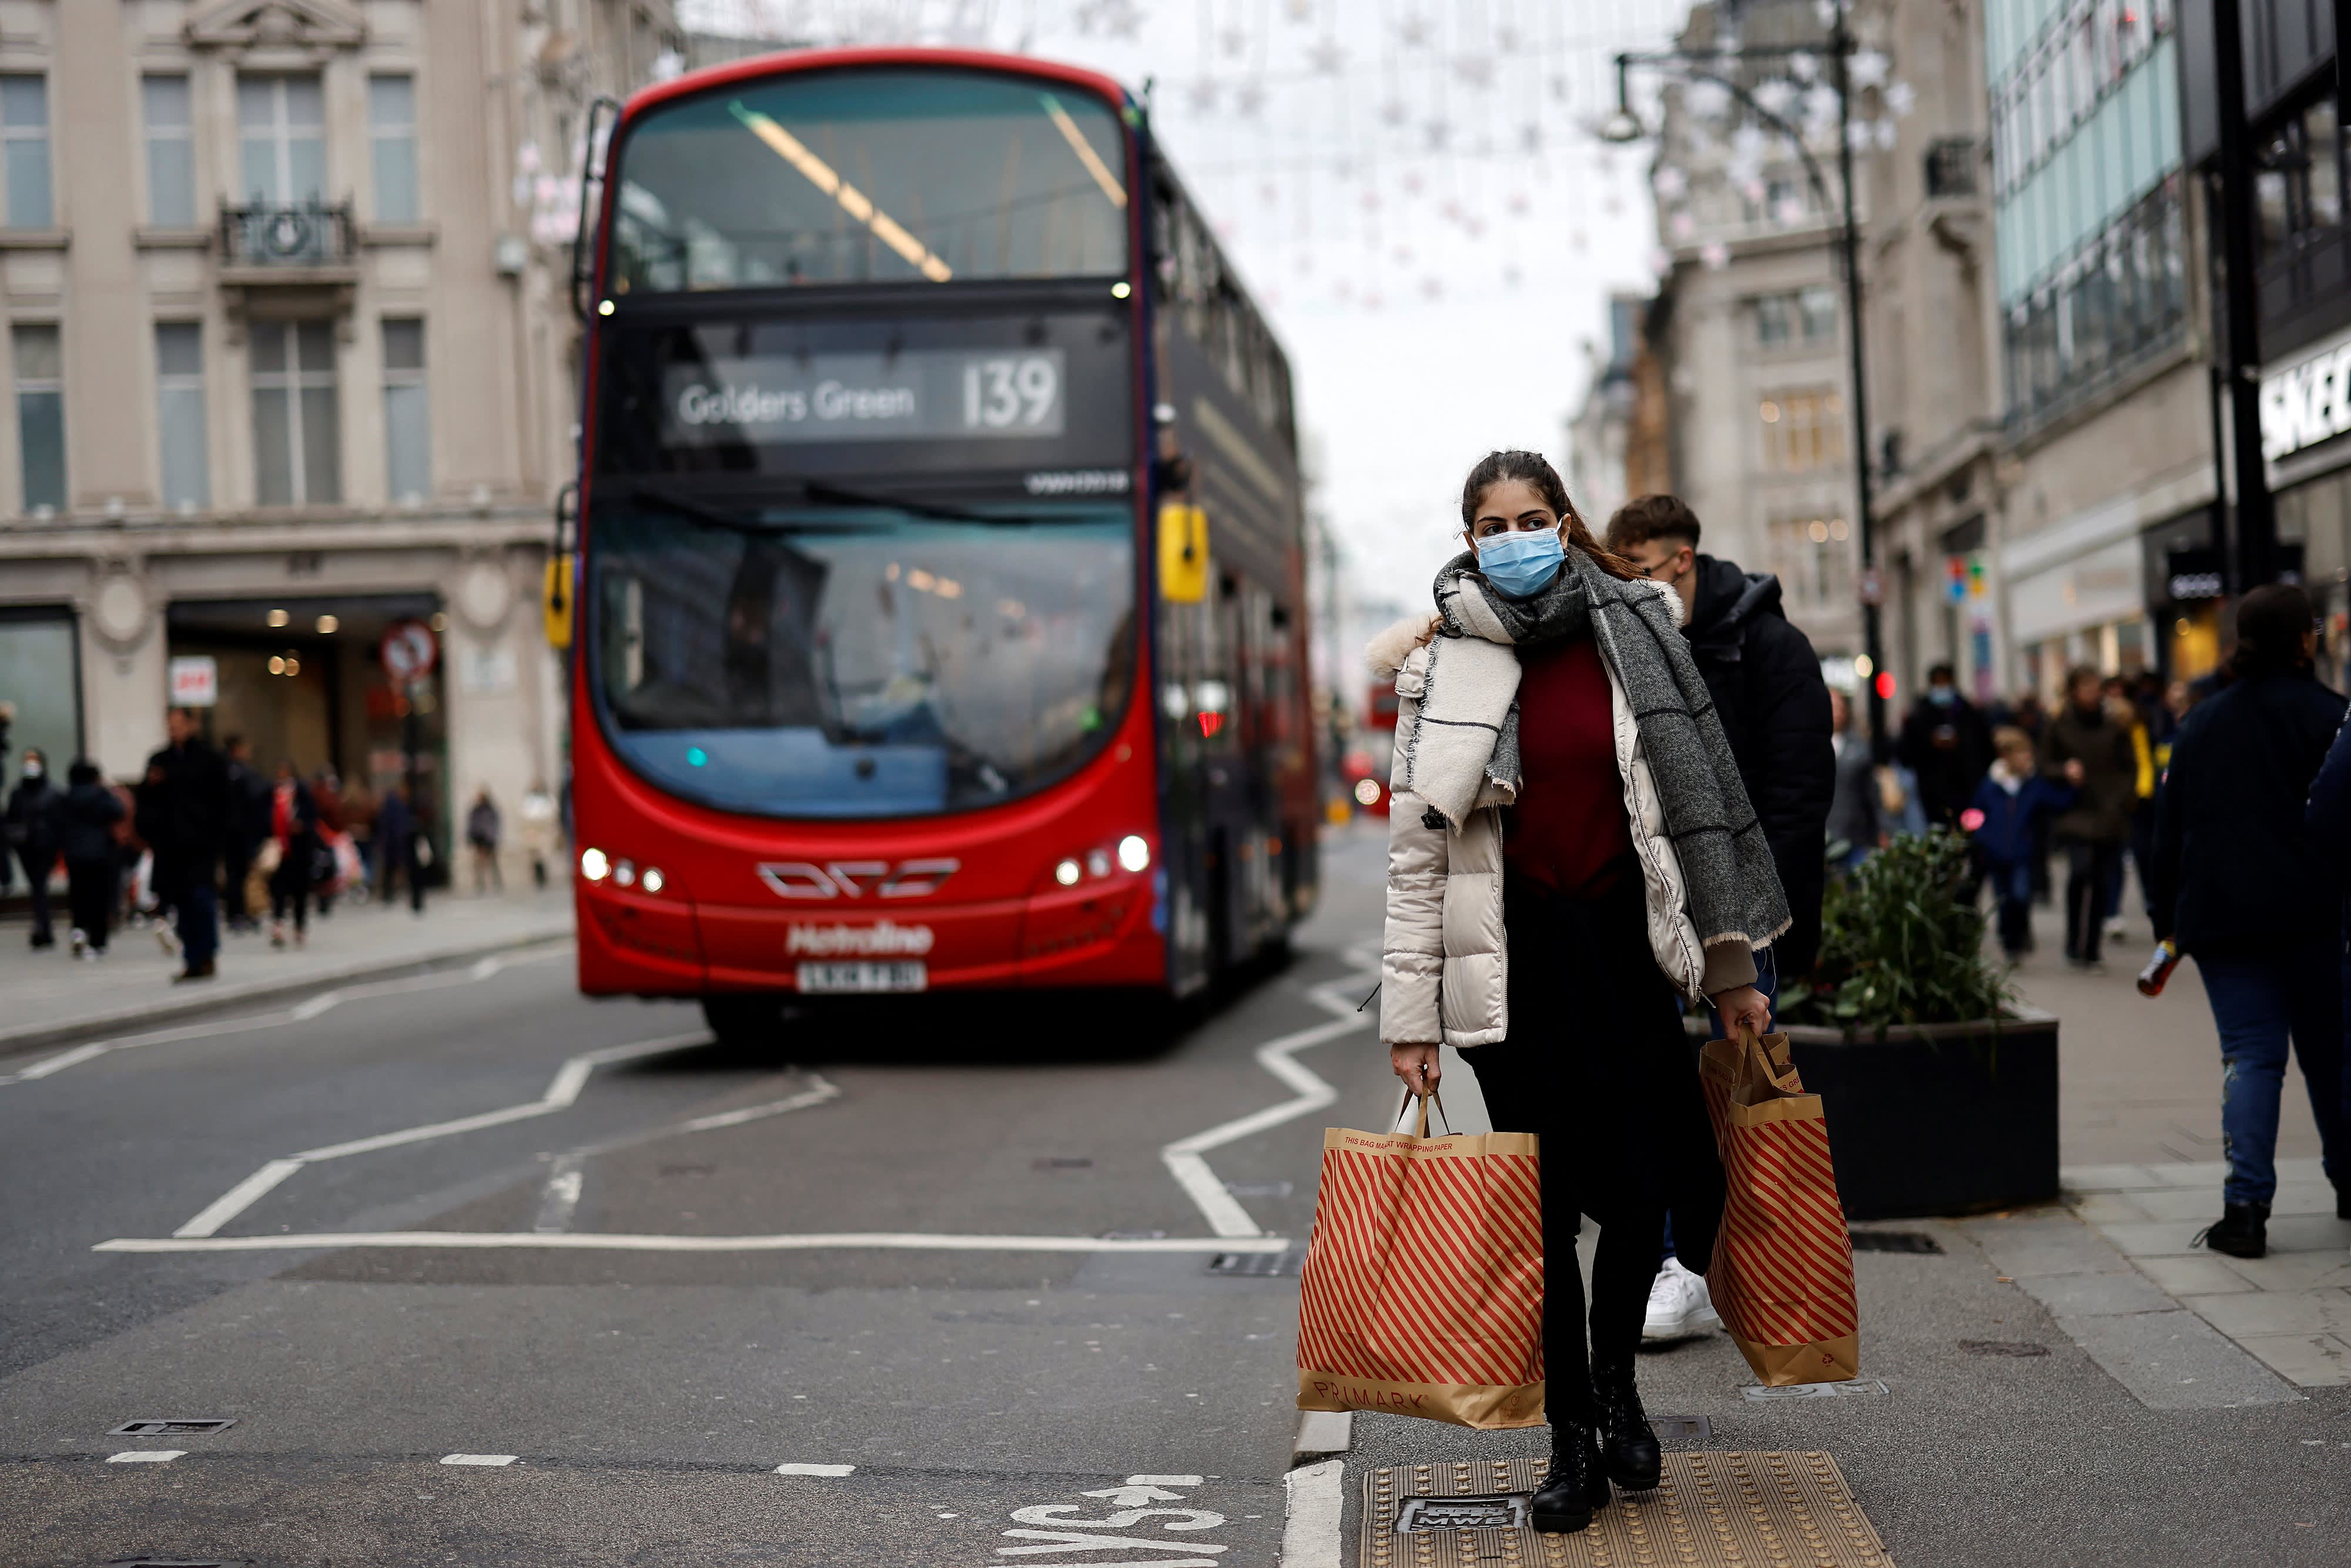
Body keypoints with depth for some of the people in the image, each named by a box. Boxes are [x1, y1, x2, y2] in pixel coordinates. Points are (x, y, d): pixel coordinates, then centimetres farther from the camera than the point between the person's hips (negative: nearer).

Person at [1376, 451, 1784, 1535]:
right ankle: (1572, 1439, 14)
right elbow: (1415, 849, 0)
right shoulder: (1443, 664, -1)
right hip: (1511, 951, -1)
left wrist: (1731, 969, 7)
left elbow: (1695, 800, 8)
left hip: (1622, 935, 1)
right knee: (1547, 1206, 1)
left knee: (1646, 1189, -3)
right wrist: (1411, 1016, -4)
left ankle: (1616, 1378, 24)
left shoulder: (1635, 632, 4)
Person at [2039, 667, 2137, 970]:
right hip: (2075, 811, -2)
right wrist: (2065, 770, -11)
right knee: (2080, 870, -21)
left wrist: (2123, 797, -5)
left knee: (2100, 882, 3)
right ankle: (2074, 944, -5)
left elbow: (2130, 768, 9)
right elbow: (2046, 764, 10)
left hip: (2108, 816, 2)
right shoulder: (2060, 726, 2)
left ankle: (2091, 950, 14)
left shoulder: (2114, 729, 4)